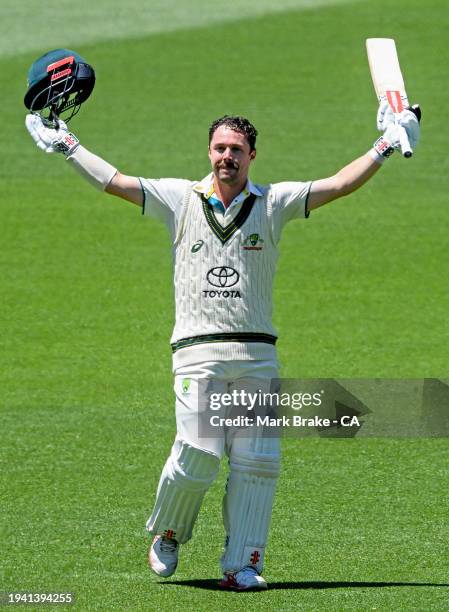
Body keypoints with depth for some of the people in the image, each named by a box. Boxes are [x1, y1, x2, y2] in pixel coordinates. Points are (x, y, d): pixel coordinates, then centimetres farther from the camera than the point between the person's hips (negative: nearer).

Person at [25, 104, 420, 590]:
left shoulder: (273, 203, 9)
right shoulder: (180, 199, 9)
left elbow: (339, 185, 6)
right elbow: (114, 182, 7)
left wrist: (384, 148, 1)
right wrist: (67, 147, 4)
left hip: (257, 354, 2)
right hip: (198, 350, -2)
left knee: (256, 462, -5)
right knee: (198, 454, -13)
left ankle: (241, 565, 2)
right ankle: (167, 533, 14)